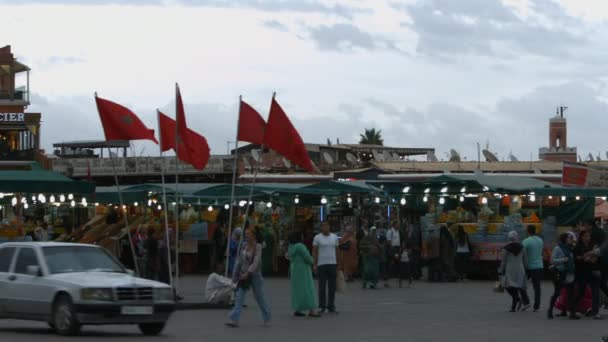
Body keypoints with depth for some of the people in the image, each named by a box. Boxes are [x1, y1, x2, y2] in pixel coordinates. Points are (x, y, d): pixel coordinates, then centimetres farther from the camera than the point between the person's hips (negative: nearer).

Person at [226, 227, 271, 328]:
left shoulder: (258, 247, -12)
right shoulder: (244, 246, 3)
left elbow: (256, 262, -21)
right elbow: (238, 260, 8)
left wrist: (247, 273, -30)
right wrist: (235, 274, 8)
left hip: (255, 275, -4)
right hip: (243, 275, 4)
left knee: (259, 297, 9)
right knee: (239, 297, -9)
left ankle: (267, 318, 29)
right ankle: (234, 320, -16)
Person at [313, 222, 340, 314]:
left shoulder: (334, 237, 8)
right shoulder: (317, 238, -2)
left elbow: (336, 252, 12)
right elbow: (314, 252, -3)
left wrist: (337, 266, 10)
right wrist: (314, 265, -11)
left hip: (332, 264, 3)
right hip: (321, 265, -3)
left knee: (332, 287, 3)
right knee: (322, 287, -1)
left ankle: (331, 307, 10)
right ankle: (322, 307, 7)